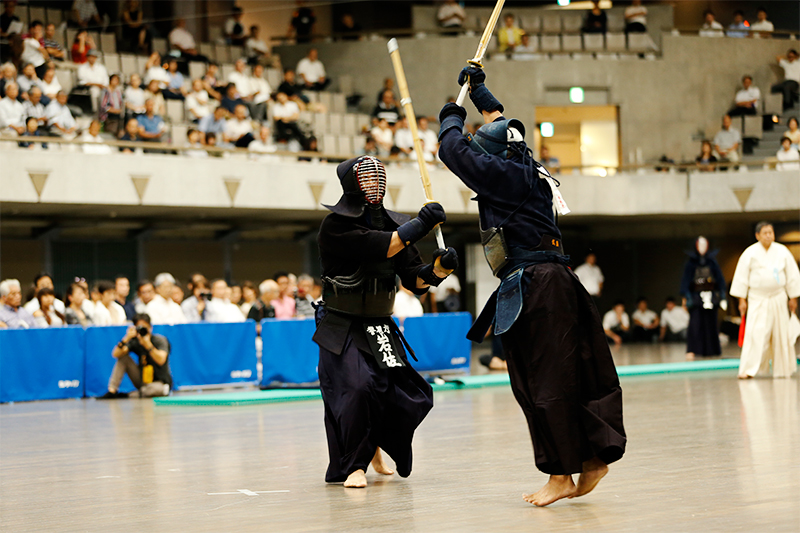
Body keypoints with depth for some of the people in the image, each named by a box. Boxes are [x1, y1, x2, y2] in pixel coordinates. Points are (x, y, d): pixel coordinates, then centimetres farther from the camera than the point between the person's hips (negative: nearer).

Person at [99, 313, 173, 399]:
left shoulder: (160, 340, -10)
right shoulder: (135, 341, -1)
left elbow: (161, 360, -28)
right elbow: (116, 354, -15)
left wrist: (148, 344, -36)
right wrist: (127, 338, -27)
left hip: (160, 383, -4)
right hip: (142, 381, 4)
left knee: (155, 388, -41)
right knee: (123, 357, -8)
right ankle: (111, 391, -14)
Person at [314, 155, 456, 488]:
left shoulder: (392, 224, 4)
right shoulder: (336, 226, -14)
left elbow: (414, 280, 2)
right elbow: (380, 247, -29)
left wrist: (438, 269, -17)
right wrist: (420, 225, -28)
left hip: (380, 328, 6)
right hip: (342, 328, -6)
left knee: (410, 397, 3)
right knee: (356, 387, -25)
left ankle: (372, 444, 34)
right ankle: (352, 465, -8)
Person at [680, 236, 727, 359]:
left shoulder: (712, 262, 7)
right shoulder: (691, 263, 3)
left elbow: (720, 279, 8)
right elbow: (686, 279, 0)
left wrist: (723, 296, 0)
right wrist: (687, 296, -11)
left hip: (710, 297, 2)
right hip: (696, 296, -2)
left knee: (711, 323, 3)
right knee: (695, 323, -11)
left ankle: (711, 349, 13)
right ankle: (691, 350, -14)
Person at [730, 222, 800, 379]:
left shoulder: (782, 252, 1)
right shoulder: (750, 253, -4)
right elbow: (741, 276, -1)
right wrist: (742, 300, -3)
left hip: (778, 299, 2)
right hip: (757, 299, -2)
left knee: (781, 334, 7)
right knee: (755, 334, -13)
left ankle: (782, 369, 21)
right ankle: (748, 369, -15)